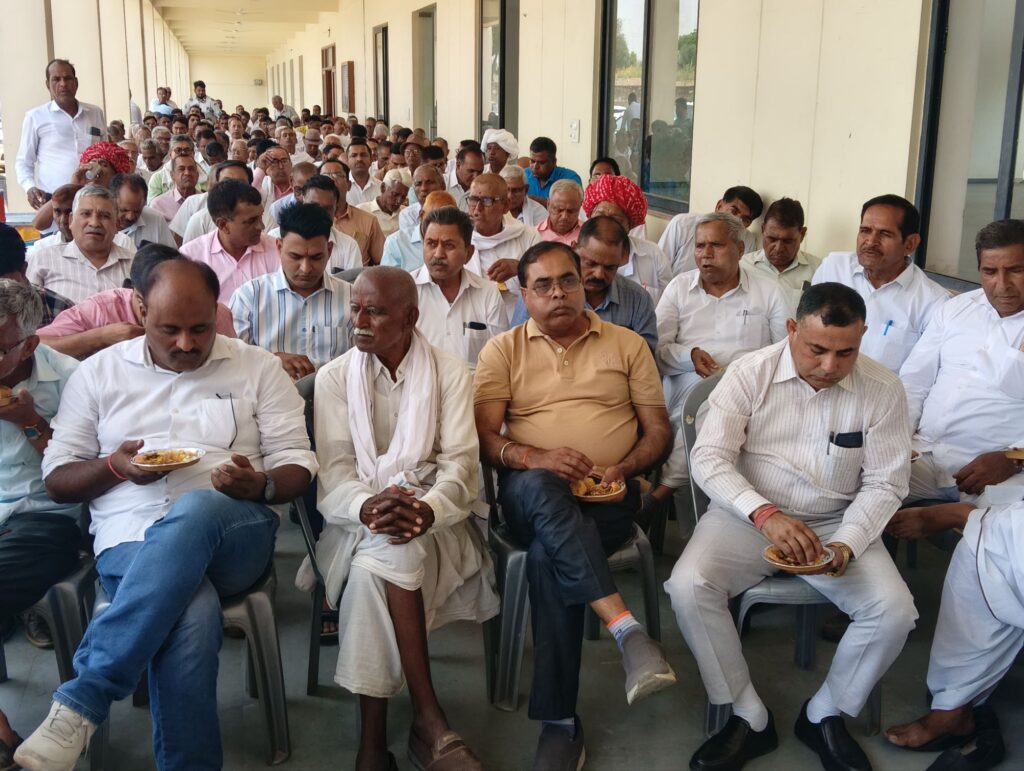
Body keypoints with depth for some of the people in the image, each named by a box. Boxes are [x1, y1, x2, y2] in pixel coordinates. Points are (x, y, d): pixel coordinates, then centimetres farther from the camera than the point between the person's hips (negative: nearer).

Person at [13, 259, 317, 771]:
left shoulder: (258, 369, 11)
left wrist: (261, 485, -16)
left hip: (235, 535, 0)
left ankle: (82, 700, -36)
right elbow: (56, 478, 15)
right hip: (130, 540, 0)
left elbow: (297, 464, 8)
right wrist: (113, 467, -7)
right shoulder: (99, 372, 14)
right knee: (192, 615, -37)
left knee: (193, 513, -39)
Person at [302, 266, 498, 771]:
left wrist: (425, 510, -29)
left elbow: (460, 463, -6)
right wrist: (368, 506, -27)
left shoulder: (449, 373, 5)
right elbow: (333, 470, -3)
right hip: (357, 519, 1)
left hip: (431, 517, -1)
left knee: (375, 567, -34)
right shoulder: (334, 377, 7)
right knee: (387, 550, -35)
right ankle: (428, 719, -29)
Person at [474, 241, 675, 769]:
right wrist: (532, 457, -19)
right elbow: (483, 435, 1)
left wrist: (624, 468, -10)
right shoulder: (502, 350, 11)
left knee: (548, 557, -33)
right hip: (530, 496, 1)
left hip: (607, 497, 0)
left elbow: (658, 431, 11)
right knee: (541, 487, -39)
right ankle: (627, 631, -44)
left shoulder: (627, 345, 14)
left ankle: (559, 721, -26)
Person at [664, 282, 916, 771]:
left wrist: (847, 544, -21)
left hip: (836, 524, 1)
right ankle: (750, 719, -6)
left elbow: (884, 483, -3)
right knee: (688, 587, -26)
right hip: (748, 515, -1)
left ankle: (824, 715, 6)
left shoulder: (883, 390, -8)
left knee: (894, 612, -21)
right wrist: (764, 514, -31)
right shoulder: (750, 373, -11)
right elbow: (708, 457, -15)